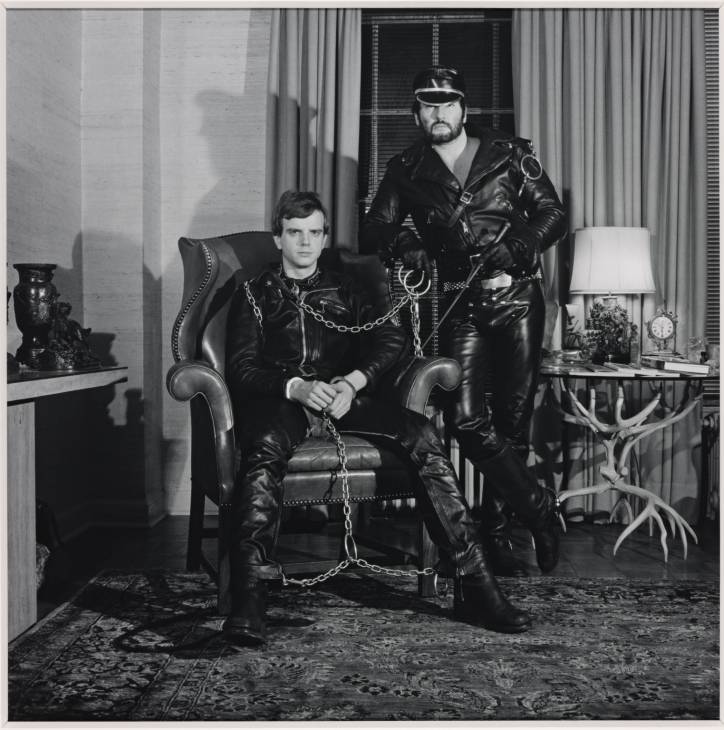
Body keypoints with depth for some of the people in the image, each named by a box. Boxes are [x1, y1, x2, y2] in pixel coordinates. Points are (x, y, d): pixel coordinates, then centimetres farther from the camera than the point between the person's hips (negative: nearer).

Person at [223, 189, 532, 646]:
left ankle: (473, 583, -25)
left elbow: (391, 338, 10)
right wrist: (295, 387, -16)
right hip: (280, 399, -2)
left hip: (345, 395, 2)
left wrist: (353, 381, -12)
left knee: (423, 434, -25)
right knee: (266, 448, -38)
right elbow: (242, 369, 5)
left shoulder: (343, 290, 26)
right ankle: (249, 599, -42)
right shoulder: (255, 295, 19)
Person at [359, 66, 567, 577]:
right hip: (459, 305, 1)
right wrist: (403, 244, -14)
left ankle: (498, 533, 15)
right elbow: (372, 231, 7)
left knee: (512, 418, 1)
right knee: (467, 417, -15)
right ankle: (539, 508, 3)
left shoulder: (509, 155, 7)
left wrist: (516, 247, -13)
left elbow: (552, 214, 5)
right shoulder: (406, 171, 10)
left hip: (518, 299, 0)